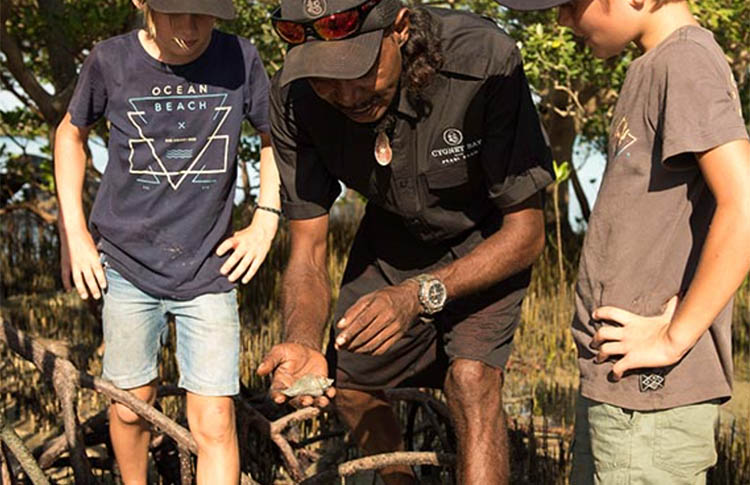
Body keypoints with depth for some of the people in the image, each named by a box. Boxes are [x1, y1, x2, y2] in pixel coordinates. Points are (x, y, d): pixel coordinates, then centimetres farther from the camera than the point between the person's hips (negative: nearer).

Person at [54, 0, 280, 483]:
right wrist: (74, 232, 5)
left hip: (210, 270, -1)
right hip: (127, 264, 1)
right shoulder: (111, 61, -9)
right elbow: (71, 135, 11)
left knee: (214, 423, -5)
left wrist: (266, 221, 1)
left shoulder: (240, 59, -8)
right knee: (130, 408, 13)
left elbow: (274, 136, 11)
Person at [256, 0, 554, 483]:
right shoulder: (293, 96, -27)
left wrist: (421, 294, -44)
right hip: (391, 234, 4)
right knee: (348, 383, 12)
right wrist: (304, 342, -40)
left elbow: (527, 231, -30)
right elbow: (308, 252, -19)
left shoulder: (486, 61, -38)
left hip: (486, 238, -4)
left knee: (471, 378, -24)